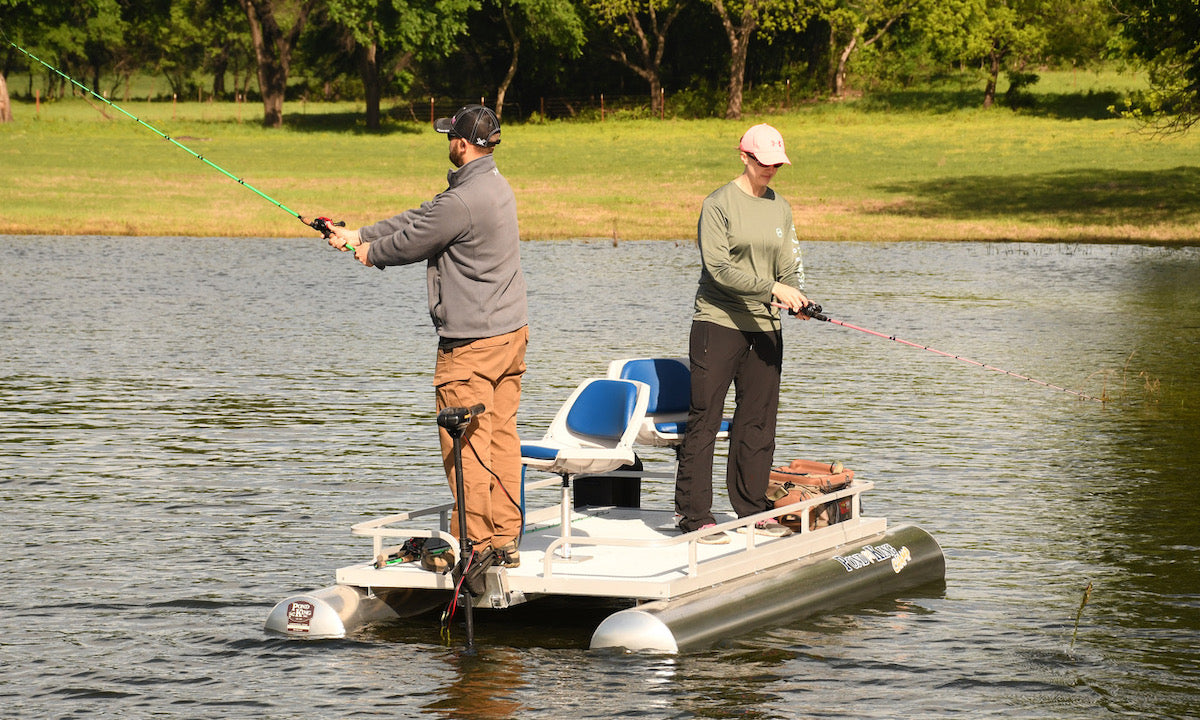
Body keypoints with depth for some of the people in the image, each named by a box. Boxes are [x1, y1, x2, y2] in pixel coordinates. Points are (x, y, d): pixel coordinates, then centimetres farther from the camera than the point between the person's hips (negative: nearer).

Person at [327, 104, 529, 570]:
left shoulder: (463, 202, -22)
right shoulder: (496, 187, 11)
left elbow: (411, 242, -9)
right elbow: (420, 219, 17)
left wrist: (371, 252, 13)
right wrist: (358, 235, 20)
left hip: (472, 342, -9)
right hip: (512, 330, 9)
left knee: (465, 444, -3)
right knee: (501, 436, 10)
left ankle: (475, 544, -1)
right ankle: (506, 540, 12)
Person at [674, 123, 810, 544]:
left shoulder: (780, 208, 13)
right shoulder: (719, 204, -6)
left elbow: (788, 266, 13)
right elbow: (719, 267, -15)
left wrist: (796, 298, -8)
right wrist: (772, 288, -21)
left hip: (765, 327, 6)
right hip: (718, 322, -6)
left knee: (758, 421, 7)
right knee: (704, 419, -6)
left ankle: (752, 510, 15)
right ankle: (694, 513, -3)